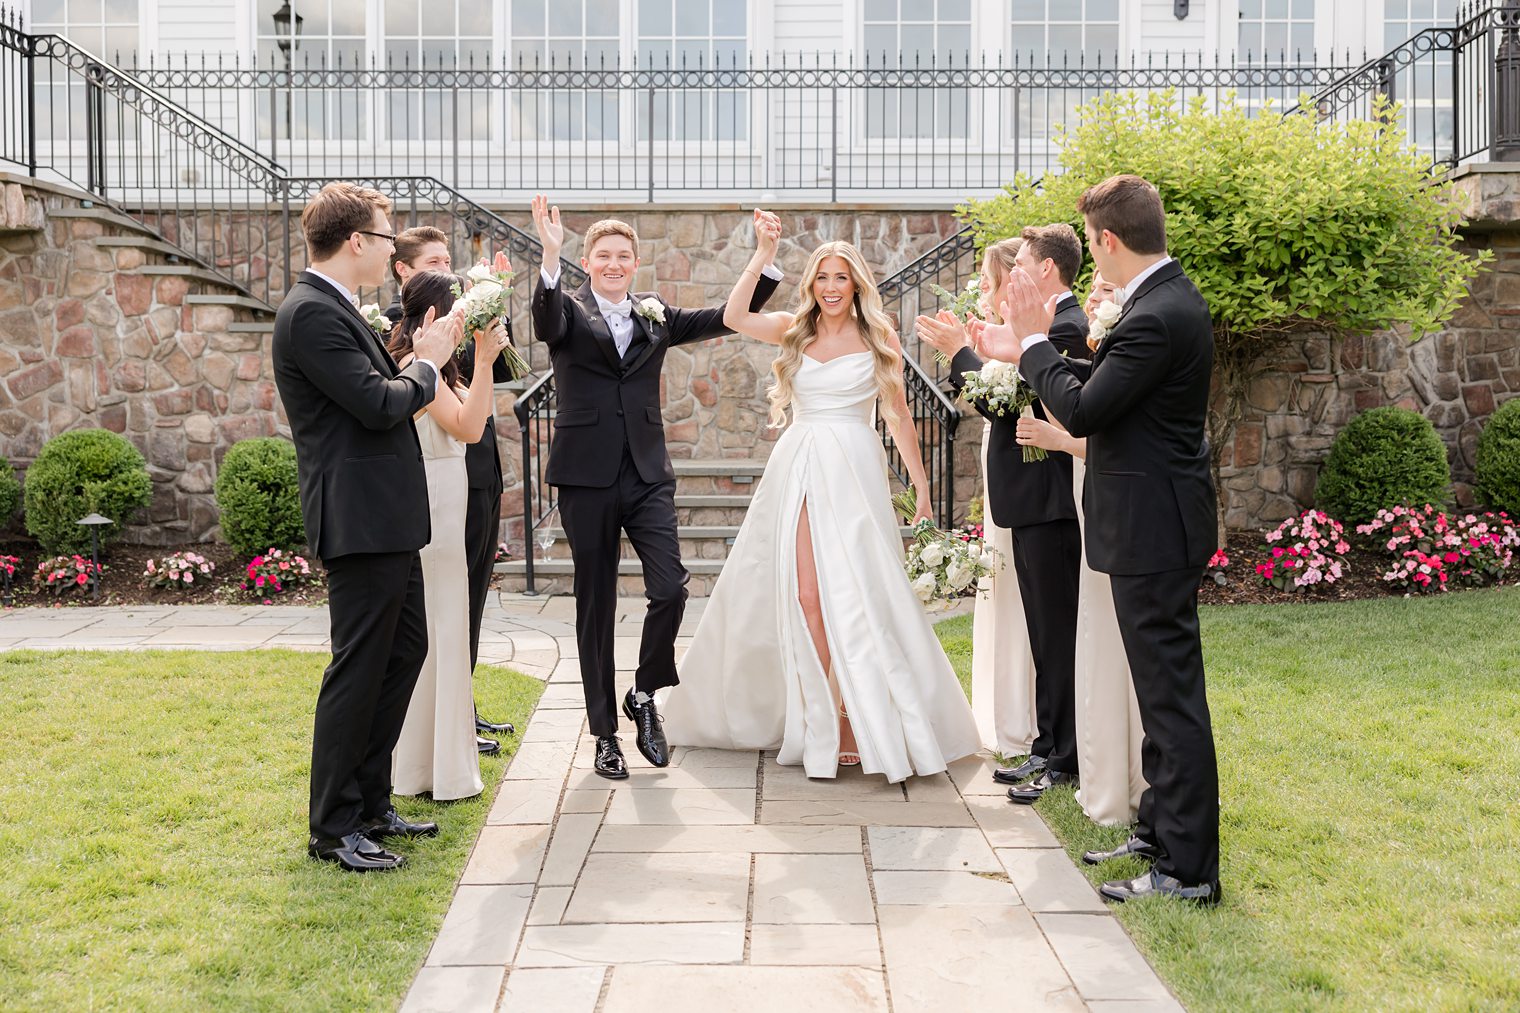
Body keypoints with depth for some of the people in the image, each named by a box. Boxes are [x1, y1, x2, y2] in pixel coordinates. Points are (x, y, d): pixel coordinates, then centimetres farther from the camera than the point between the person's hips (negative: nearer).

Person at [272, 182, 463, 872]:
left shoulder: (333, 308, 17)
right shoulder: (311, 312, -16)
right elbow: (378, 405, -22)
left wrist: (419, 358, 9)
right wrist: (429, 364, -6)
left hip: (387, 520, 11)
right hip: (361, 521, -11)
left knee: (405, 650, 16)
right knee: (358, 670, -3)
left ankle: (370, 803, 27)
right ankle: (333, 829, 9)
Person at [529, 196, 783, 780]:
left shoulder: (656, 317, 13)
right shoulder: (569, 312, 1)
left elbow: (729, 317, 14)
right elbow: (545, 323, -22)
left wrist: (767, 259, 2)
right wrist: (549, 256, -39)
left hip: (648, 475, 3)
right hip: (587, 479, -3)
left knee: (670, 589, -11)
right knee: (595, 606, 5)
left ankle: (644, 694, 16)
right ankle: (605, 733, 17)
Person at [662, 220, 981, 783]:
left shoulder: (879, 339, 5)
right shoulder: (794, 332, 10)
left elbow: (898, 416, 6)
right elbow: (734, 317, -7)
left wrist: (921, 486, 3)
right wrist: (763, 253, -10)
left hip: (854, 472, -2)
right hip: (798, 471, 2)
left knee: (852, 596, -4)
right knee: (804, 596, -1)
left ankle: (859, 720, 5)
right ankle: (821, 718, 8)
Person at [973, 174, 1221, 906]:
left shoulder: (1157, 317, -22)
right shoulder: (1168, 299, 10)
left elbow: (1083, 410, -22)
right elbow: (1106, 381, 16)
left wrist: (1033, 343, -10)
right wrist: (1026, 352, 16)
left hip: (1153, 529, -11)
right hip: (1156, 523, 11)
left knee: (1172, 694, -3)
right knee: (1161, 689, 19)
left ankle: (1189, 868, 6)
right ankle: (1160, 831, 32)